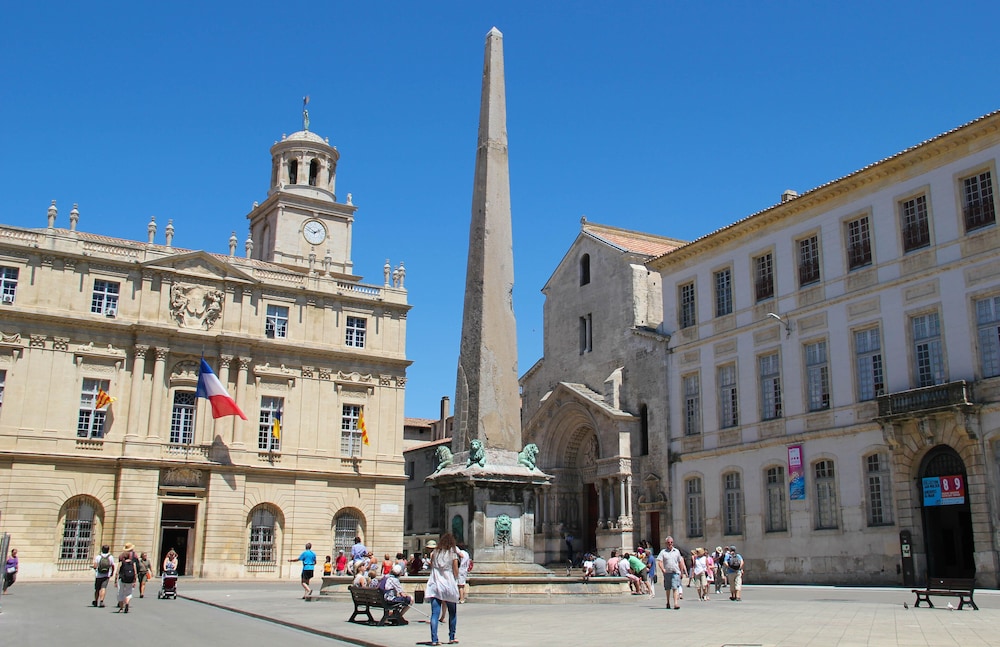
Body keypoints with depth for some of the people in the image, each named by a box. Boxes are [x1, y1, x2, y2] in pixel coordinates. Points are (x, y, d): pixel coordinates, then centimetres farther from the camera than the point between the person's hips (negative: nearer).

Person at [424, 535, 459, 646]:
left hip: (435, 585, 2)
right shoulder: (453, 554, -4)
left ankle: (434, 639, -7)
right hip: (449, 585, -2)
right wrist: (456, 581, 14)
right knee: (452, 613, 15)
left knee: (434, 613, -1)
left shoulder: (435, 552, 4)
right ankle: (451, 637, 21)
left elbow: (431, 567, 6)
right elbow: (456, 571, -2)